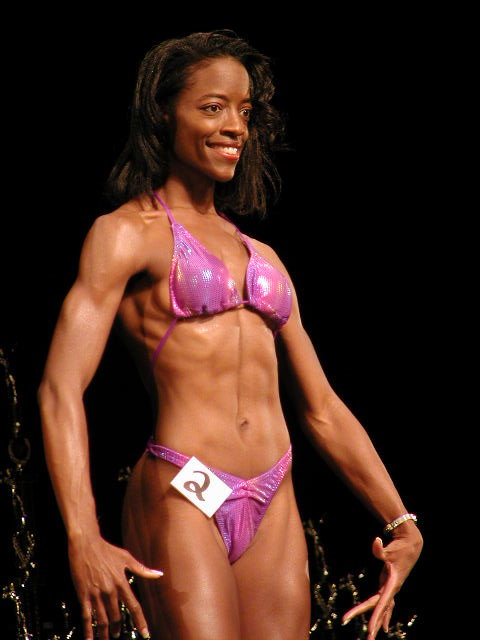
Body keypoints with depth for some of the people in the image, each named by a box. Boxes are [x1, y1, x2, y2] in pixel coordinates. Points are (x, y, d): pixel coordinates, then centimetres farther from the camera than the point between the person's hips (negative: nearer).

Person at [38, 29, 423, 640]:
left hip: (273, 516, 6)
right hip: (180, 502, -6)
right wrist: (83, 543, -23)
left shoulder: (261, 257, 20)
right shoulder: (125, 234, 1)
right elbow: (60, 389, -10)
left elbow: (323, 412, 21)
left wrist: (403, 524, 9)